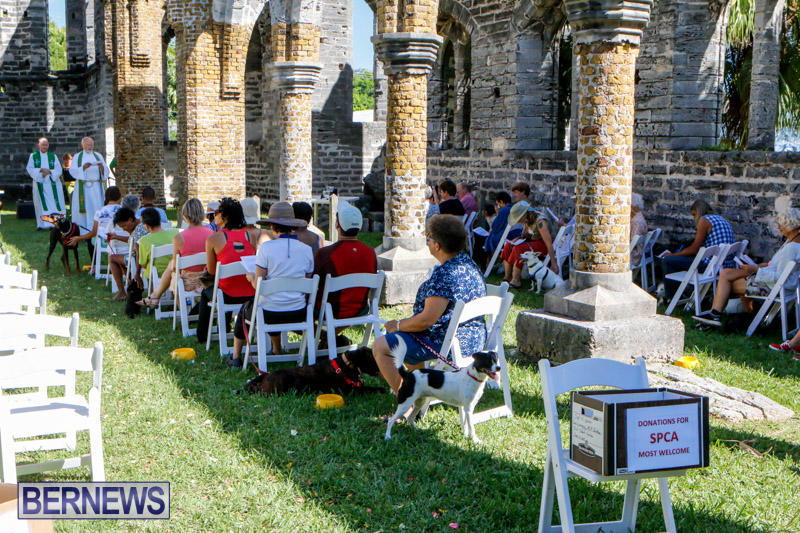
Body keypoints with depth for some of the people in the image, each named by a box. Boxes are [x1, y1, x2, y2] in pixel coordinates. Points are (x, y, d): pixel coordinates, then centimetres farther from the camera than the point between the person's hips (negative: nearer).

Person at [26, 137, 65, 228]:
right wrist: (41, 170, -16)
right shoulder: (33, 156, 7)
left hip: (52, 183, 0)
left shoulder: (53, 156, 8)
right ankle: (42, 224, 4)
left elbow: (59, 170, 0)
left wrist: (49, 172, -17)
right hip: (40, 183, 0)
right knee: (42, 204, 0)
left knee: (54, 203, -5)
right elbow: (30, 169, -2)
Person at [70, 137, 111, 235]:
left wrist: (102, 166, -15)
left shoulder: (98, 156, 13)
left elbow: (106, 171, 7)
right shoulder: (77, 157, 8)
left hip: (96, 187, 2)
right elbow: (72, 170, -4)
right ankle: (82, 231, -4)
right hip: (83, 187, -2)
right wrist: (83, 167, -20)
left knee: (97, 208, -5)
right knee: (83, 209, -6)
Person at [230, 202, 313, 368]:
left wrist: (251, 277, 12)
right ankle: (277, 353, 47)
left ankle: (236, 357, 43)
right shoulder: (306, 249, -3)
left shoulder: (266, 248, -13)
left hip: (270, 315, -3)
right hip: (298, 314, 3)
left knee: (245, 308, 31)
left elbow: (258, 284, -11)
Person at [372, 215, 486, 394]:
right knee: (404, 338, 31)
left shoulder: (444, 274, -25)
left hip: (449, 344, -11)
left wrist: (398, 325, -7)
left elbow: (427, 320, -25)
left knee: (380, 346, -3)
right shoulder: (468, 264, 8)